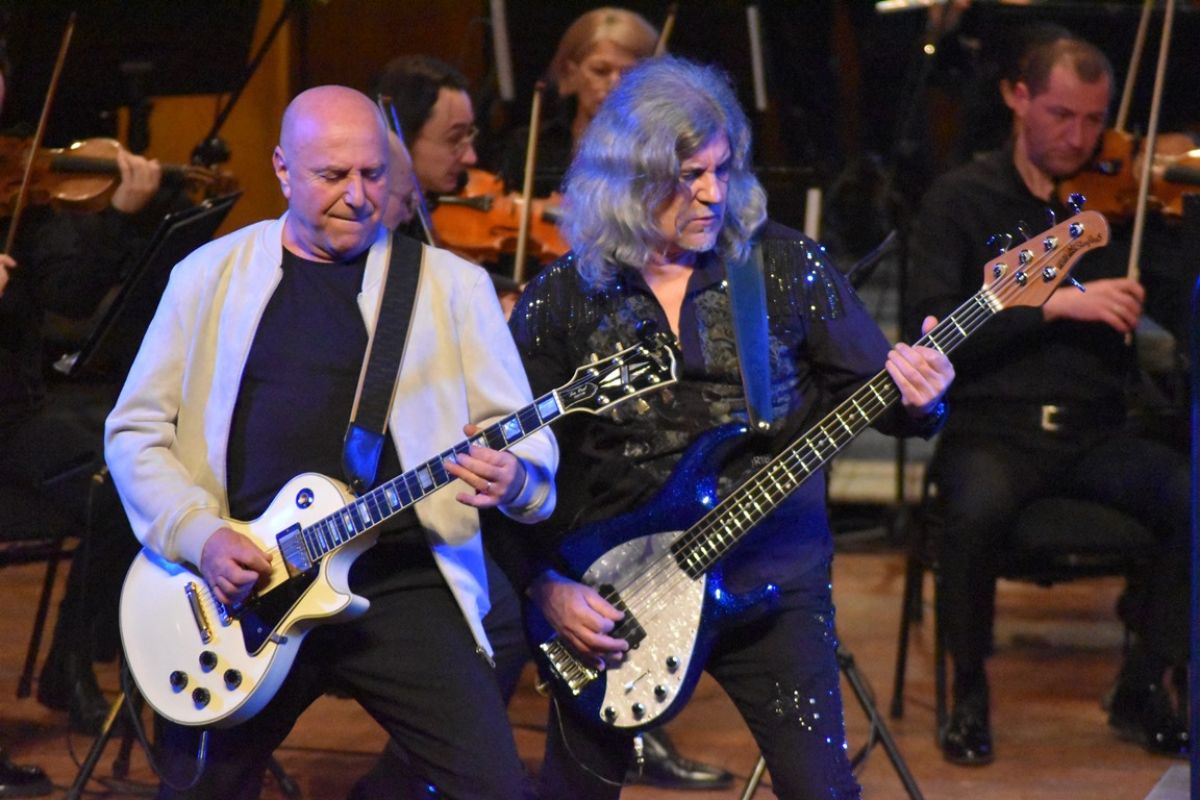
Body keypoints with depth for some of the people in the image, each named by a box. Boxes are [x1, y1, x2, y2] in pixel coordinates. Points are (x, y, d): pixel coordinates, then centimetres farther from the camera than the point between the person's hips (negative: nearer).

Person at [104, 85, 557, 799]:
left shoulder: (452, 285, 7)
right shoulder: (210, 276, 9)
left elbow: (523, 433, 5)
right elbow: (136, 430, 9)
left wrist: (513, 477, -19)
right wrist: (199, 535, -7)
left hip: (401, 578, -1)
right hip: (239, 581, 1)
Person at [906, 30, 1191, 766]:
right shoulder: (963, 199, 4)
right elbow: (931, 325, -10)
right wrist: (1057, 303, -20)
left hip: (1094, 430, 2)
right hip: (992, 425, -2)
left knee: (1190, 500, -26)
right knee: (980, 507, -36)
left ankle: (1142, 689, -5)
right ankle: (970, 692, -11)